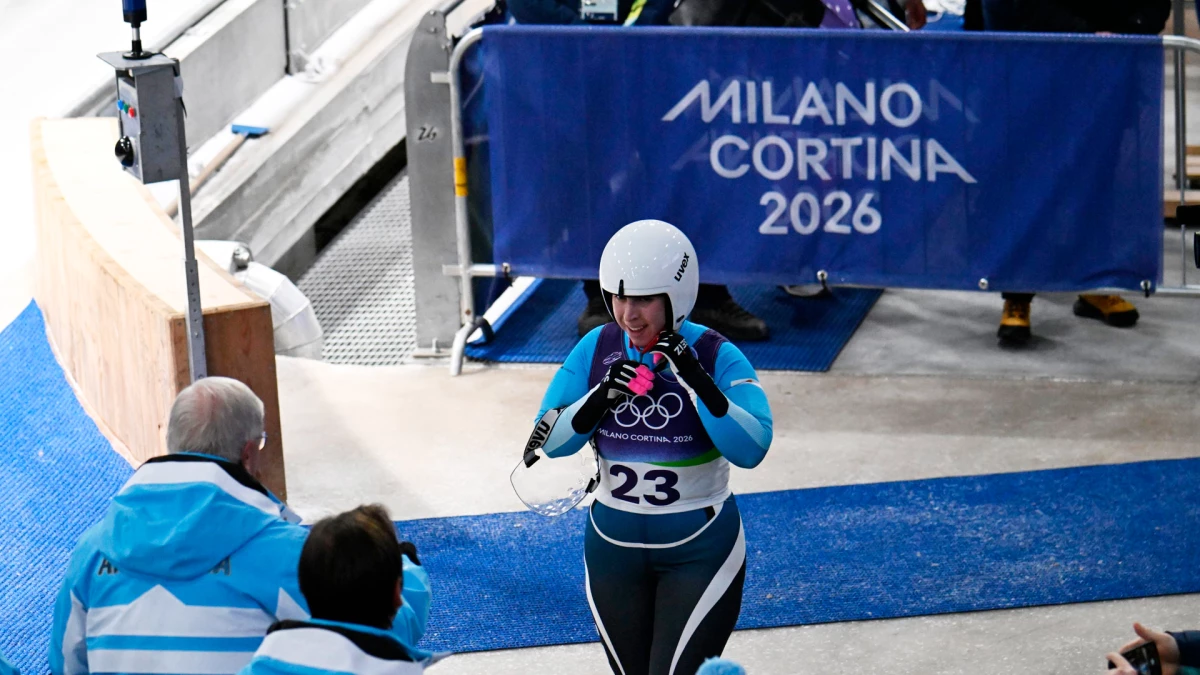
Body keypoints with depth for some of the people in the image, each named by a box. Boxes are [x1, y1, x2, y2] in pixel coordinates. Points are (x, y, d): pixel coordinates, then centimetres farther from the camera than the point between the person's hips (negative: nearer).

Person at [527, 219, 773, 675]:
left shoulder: (716, 356, -14)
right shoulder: (596, 349, -3)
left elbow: (750, 449, -26)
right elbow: (550, 440, -4)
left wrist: (696, 380, -34)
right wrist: (601, 397, -20)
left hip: (700, 551, -4)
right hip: (614, 547, 4)